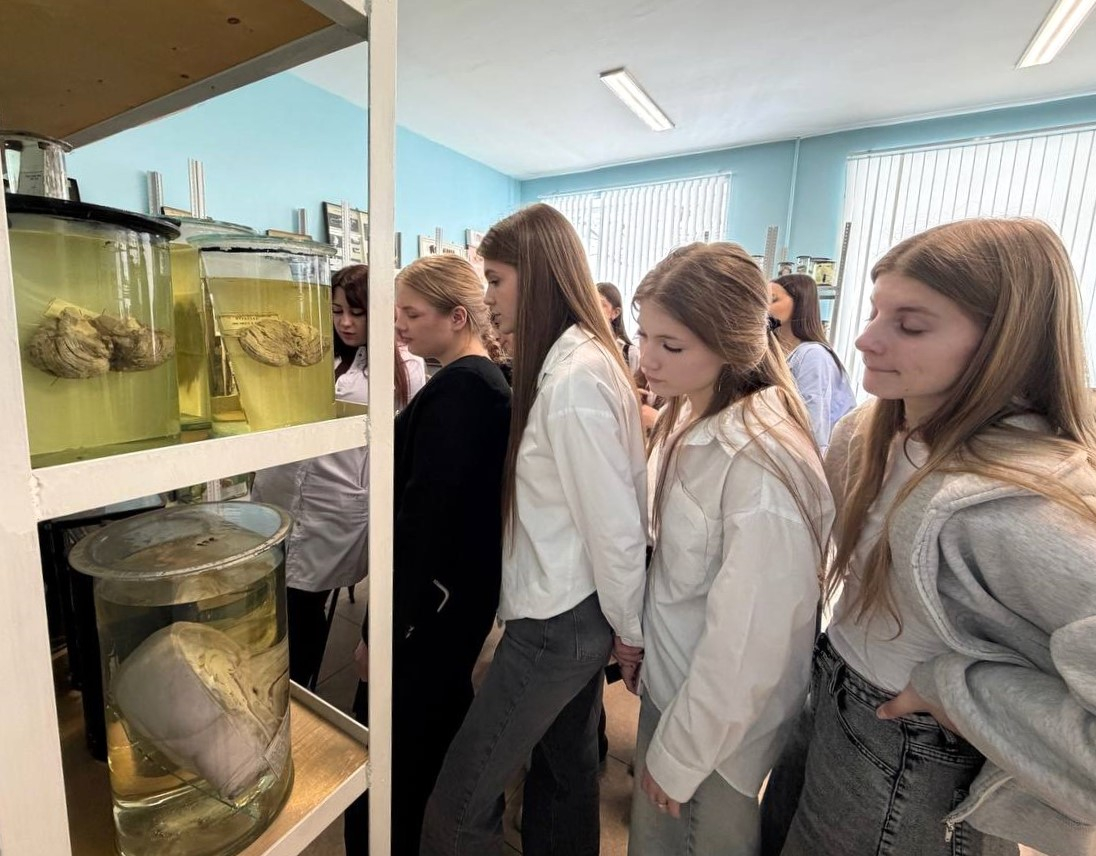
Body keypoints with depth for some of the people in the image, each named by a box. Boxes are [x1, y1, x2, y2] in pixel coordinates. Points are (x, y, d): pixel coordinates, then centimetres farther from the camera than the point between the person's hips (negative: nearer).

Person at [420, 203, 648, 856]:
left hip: (558, 621, -9)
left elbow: (614, 520, -20)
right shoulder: (576, 360, 7)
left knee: (461, 800, 8)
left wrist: (629, 627, -7)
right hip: (577, 608, 9)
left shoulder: (573, 378, -23)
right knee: (568, 768, 25)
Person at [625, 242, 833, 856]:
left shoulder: (761, 464, -30)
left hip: (724, 720, -7)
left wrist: (680, 757, -13)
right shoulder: (690, 421, -4)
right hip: (669, 681, 7)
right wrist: (642, 645, 9)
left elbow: (747, 643, -24)